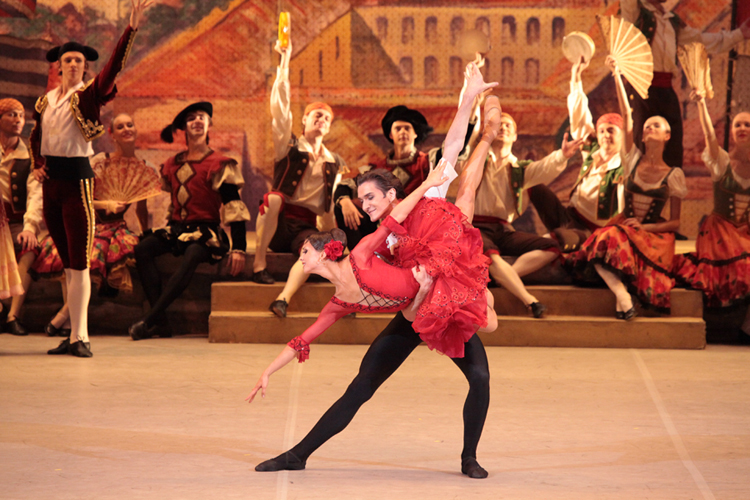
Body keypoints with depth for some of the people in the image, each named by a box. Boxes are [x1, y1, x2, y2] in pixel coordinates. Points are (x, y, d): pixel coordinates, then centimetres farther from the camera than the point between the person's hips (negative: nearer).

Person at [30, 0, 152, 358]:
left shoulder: (88, 96, -4)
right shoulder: (47, 100, 12)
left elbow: (113, 67, -19)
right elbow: (36, 136, 26)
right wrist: (38, 165, 8)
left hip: (77, 178, -6)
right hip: (50, 181, 6)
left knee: (79, 263, -8)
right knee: (67, 263, 10)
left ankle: (80, 337, -10)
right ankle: (73, 335, 14)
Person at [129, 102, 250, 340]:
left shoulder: (219, 165, -1)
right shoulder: (172, 165, 15)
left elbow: (234, 206, -8)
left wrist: (238, 248, -18)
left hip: (206, 231, -5)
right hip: (176, 228, 5)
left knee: (192, 255, -37)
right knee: (142, 249, -23)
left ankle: (149, 320, -40)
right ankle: (160, 322, -31)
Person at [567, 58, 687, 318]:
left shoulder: (673, 175, 5)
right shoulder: (634, 161, 9)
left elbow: (675, 222, 5)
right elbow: (626, 115, 1)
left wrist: (644, 227, -13)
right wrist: (616, 76, -7)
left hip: (654, 233, -2)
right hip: (624, 225, 2)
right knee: (604, 241, -36)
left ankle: (623, 296, -18)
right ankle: (623, 297, -41)